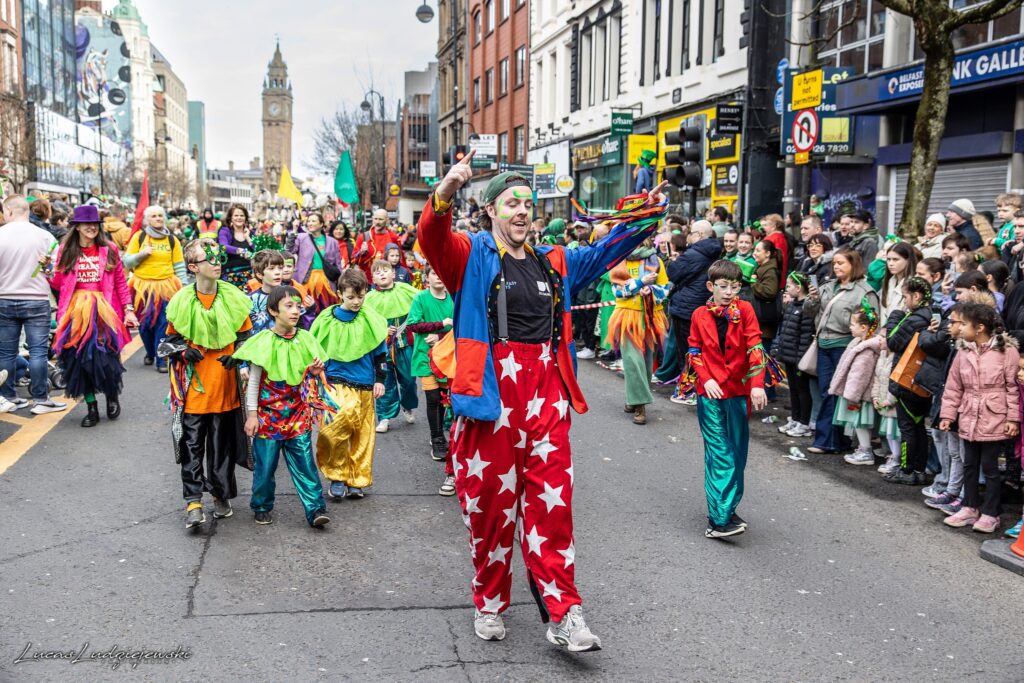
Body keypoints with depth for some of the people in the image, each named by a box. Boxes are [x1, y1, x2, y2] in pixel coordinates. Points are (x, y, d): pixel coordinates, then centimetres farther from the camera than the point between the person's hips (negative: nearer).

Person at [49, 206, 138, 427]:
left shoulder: (109, 250, 3)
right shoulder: (66, 251, 6)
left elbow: (121, 283, 4)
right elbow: (58, 284, 5)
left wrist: (128, 310, -2)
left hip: (104, 311, -1)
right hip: (76, 312, 2)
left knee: (105, 357, -6)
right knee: (79, 358, 1)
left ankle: (112, 397, 23)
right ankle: (91, 408, 14)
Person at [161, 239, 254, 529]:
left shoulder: (234, 298, 2)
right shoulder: (182, 302, -3)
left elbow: (246, 337, 12)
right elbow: (170, 339, 9)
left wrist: (236, 357, -6)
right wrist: (183, 352, -11)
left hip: (225, 386, 2)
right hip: (194, 387, -1)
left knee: (223, 442, 11)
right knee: (192, 444, 0)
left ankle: (221, 494, 25)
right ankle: (193, 501, 4)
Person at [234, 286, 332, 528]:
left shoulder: (305, 339, 2)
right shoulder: (263, 342, -9)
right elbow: (253, 381, -4)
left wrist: (315, 372, -9)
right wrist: (252, 414, -5)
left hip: (297, 413, 2)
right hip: (268, 414, -2)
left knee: (305, 463, -1)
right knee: (265, 465, 8)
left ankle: (316, 509, 1)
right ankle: (262, 507, 26)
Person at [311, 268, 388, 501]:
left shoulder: (371, 320, 2)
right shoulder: (327, 319, -1)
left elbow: (381, 352, 10)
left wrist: (379, 380, 6)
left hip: (365, 385, 2)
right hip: (337, 383, -2)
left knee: (363, 434, 5)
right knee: (337, 426, -21)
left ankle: (357, 480, 18)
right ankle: (337, 476, -3)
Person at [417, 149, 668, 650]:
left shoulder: (553, 262, 16)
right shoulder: (472, 255, 1)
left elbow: (602, 253, 27)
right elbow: (432, 239, -18)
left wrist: (642, 219, 14)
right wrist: (444, 195, -38)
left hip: (546, 394, 4)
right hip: (491, 392, -3)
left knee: (552, 502, 2)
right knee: (490, 501, 5)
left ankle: (562, 613, 7)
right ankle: (489, 603, 24)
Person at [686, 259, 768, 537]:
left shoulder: (744, 310, -2)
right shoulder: (700, 315, 1)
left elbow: (755, 347, -8)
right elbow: (694, 351, 6)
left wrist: (757, 384, -17)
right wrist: (706, 379, -9)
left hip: (738, 391, 1)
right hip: (710, 392, -1)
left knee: (737, 452, 8)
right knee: (718, 453, -5)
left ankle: (727, 507, 21)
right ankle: (720, 518, -6)